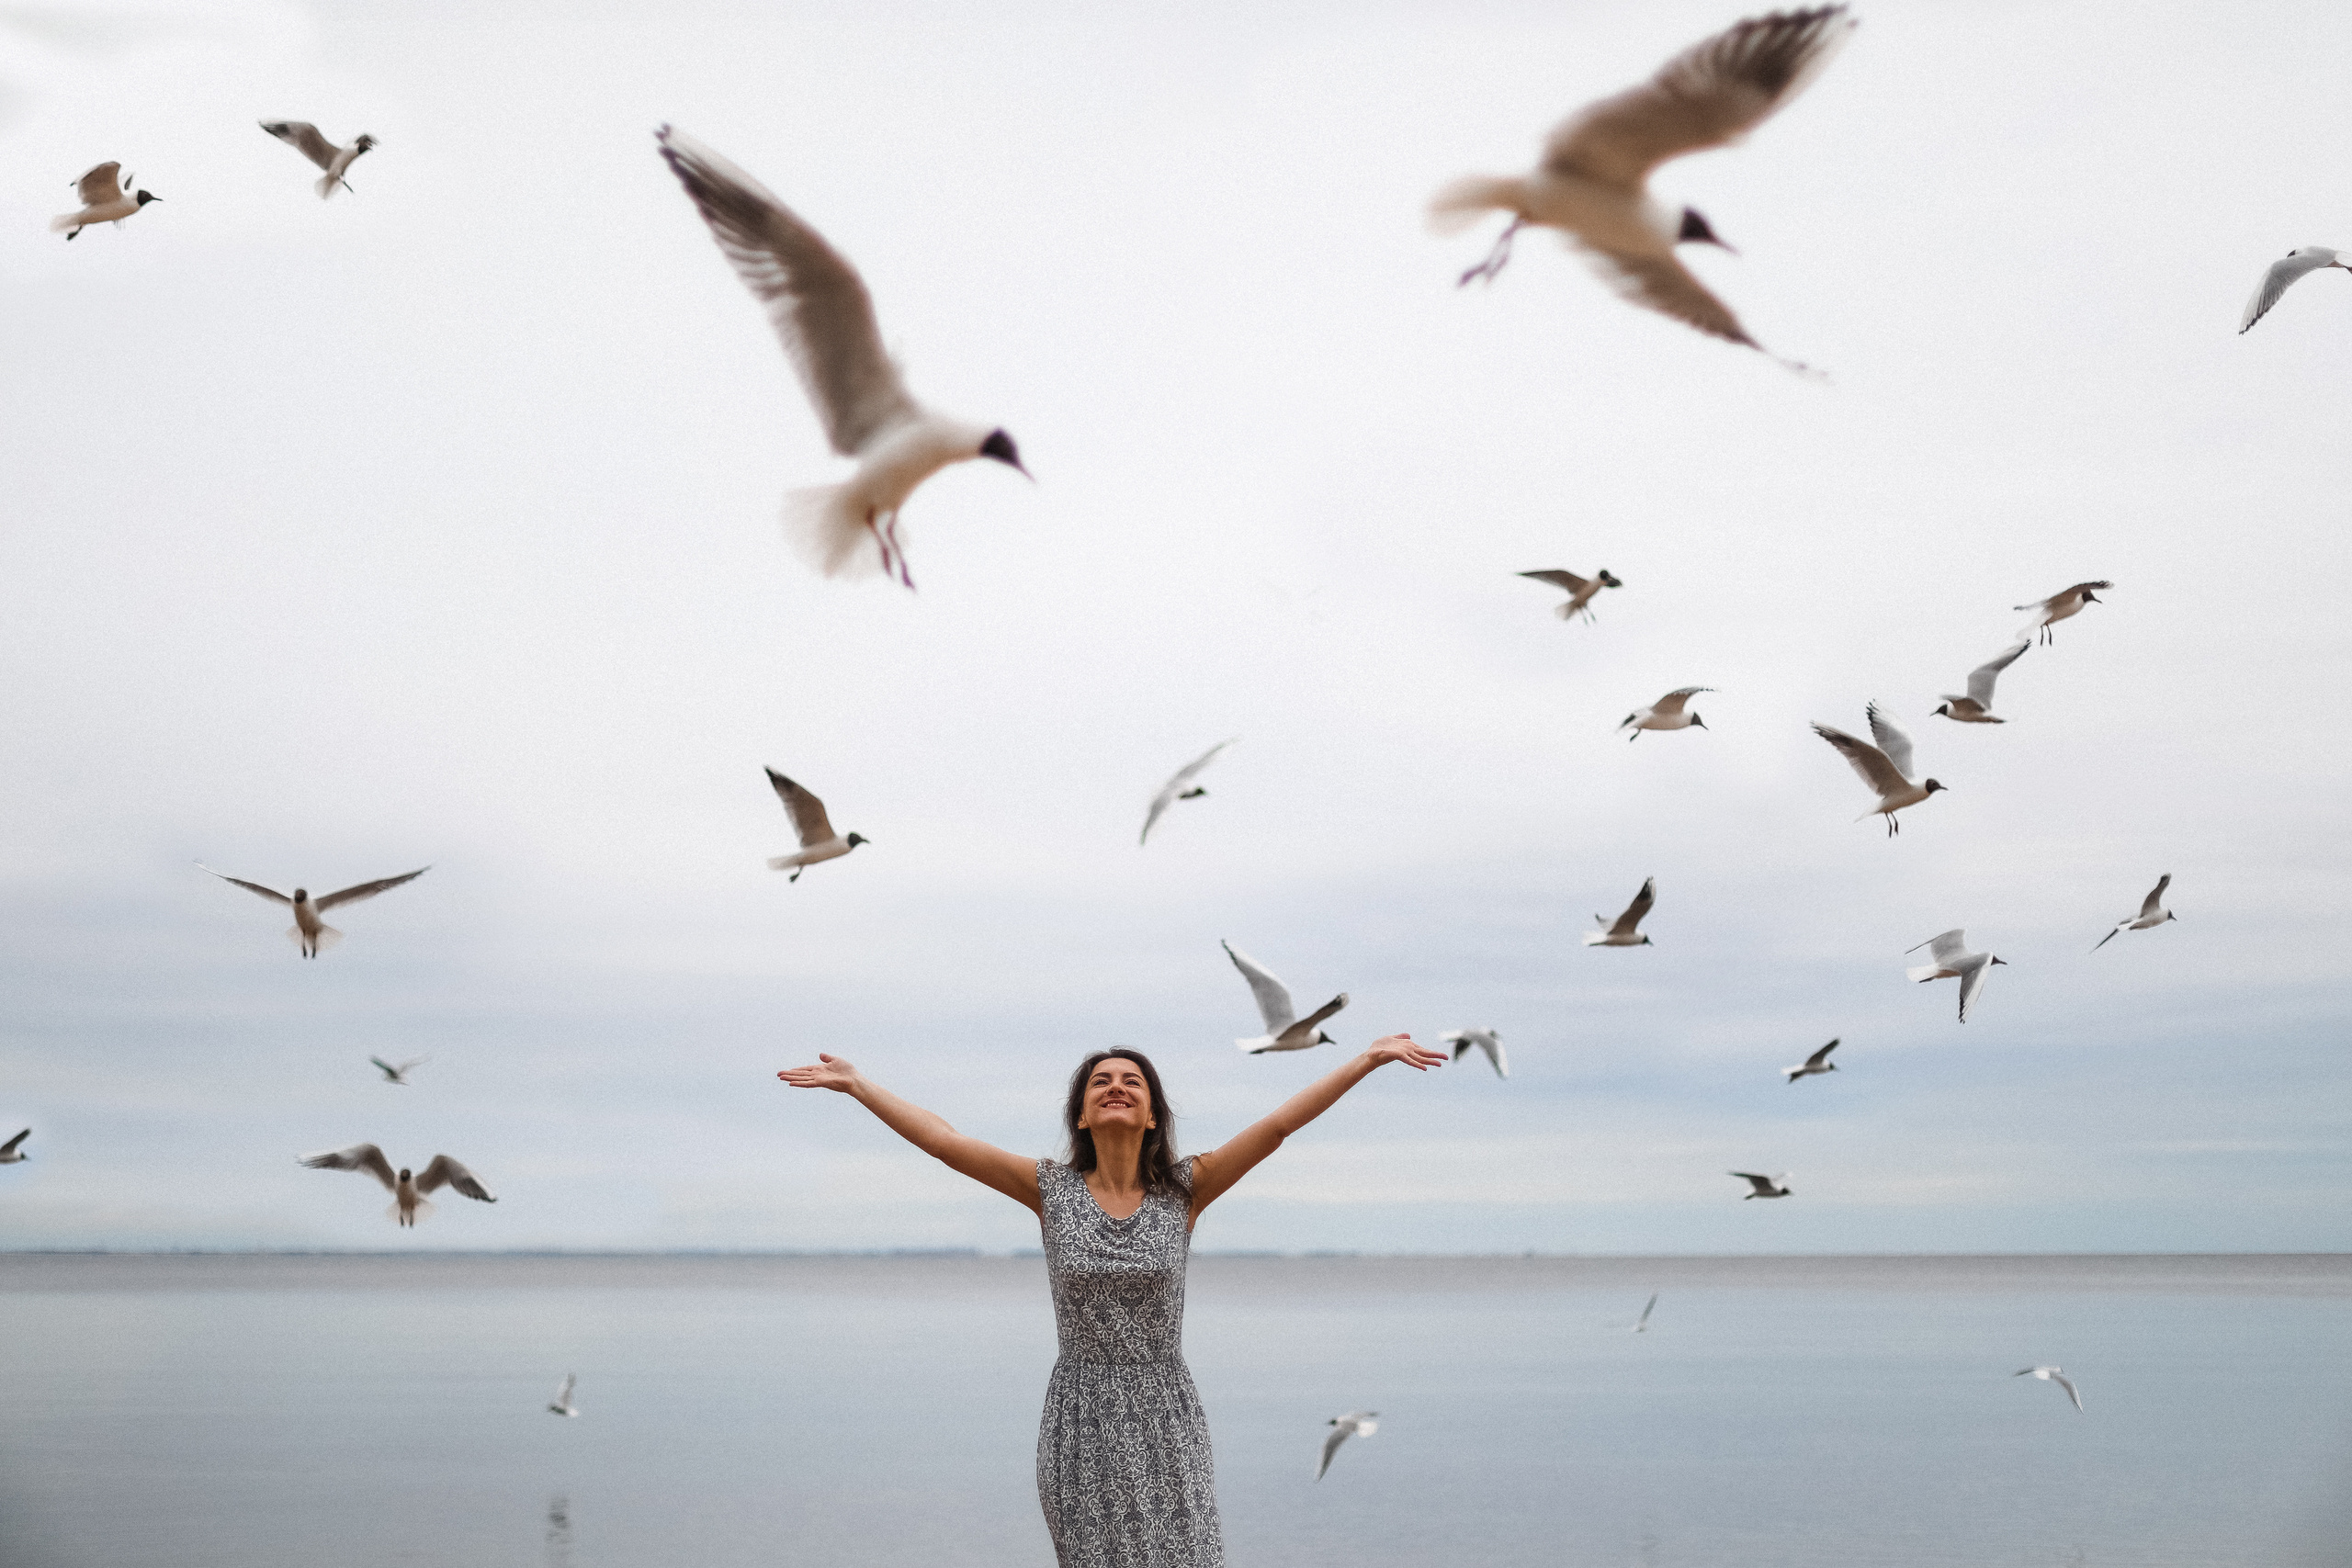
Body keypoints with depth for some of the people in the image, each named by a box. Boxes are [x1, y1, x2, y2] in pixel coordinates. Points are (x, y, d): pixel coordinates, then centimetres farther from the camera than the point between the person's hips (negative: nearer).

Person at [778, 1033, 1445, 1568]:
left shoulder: (1184, 1190, -1)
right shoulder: (1051, 1189, 0)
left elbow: (1276, 1125, -7)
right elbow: (945, 1141, -1)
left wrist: (1369, 1060, -12)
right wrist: (855, 1083, -2)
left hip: (1165, 1425, 0)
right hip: (1081, 1426, 0)